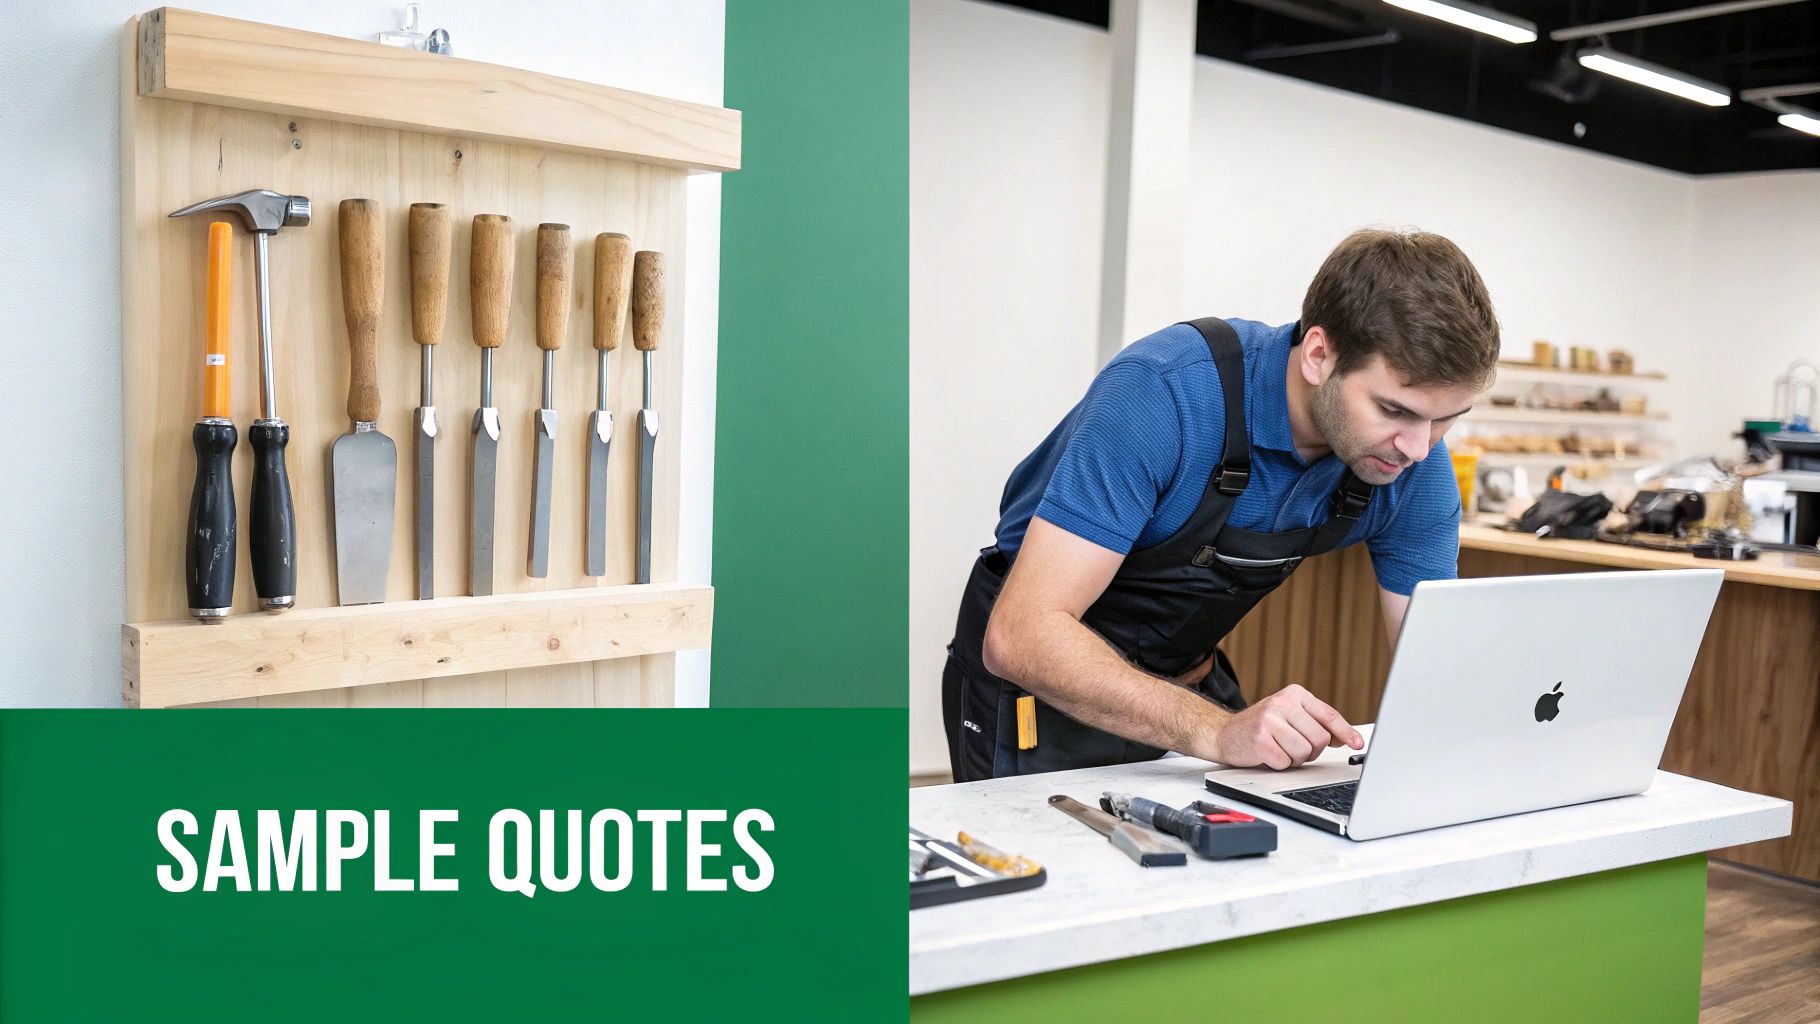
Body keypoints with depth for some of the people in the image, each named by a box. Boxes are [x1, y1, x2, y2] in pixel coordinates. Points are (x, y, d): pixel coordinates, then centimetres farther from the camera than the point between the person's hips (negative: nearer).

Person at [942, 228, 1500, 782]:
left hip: (1193, 687, 5)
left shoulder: (1415, 463, -12)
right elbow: (1021, 635, -34)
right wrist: (1218, 731, -44)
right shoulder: (1164, 390, -30)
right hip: (1040, 688, -4)